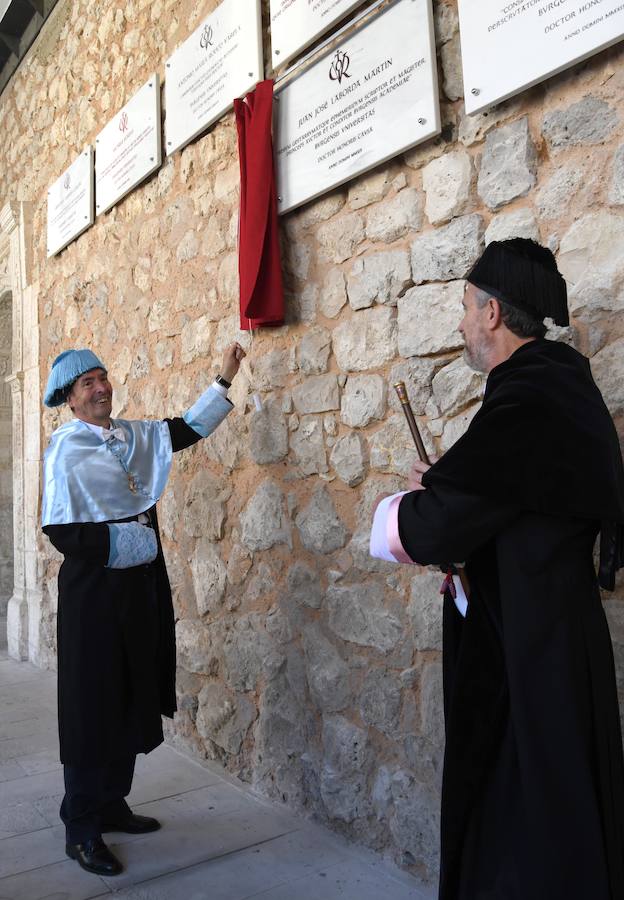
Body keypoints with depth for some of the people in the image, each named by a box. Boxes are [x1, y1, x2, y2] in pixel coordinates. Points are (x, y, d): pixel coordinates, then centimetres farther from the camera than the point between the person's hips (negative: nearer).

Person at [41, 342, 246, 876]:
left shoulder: (135, 435, 5)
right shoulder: (66, 450, -13)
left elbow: (190, 428, 14)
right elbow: (62, 532, -18)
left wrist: (225, 378, 11)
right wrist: (127, 536, -13)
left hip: (140, 586, 7)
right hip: (93, 590, -7)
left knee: (132, 700, 16)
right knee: (93, 706, 4)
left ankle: (112, 805, 34)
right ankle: (82, 829, 21)